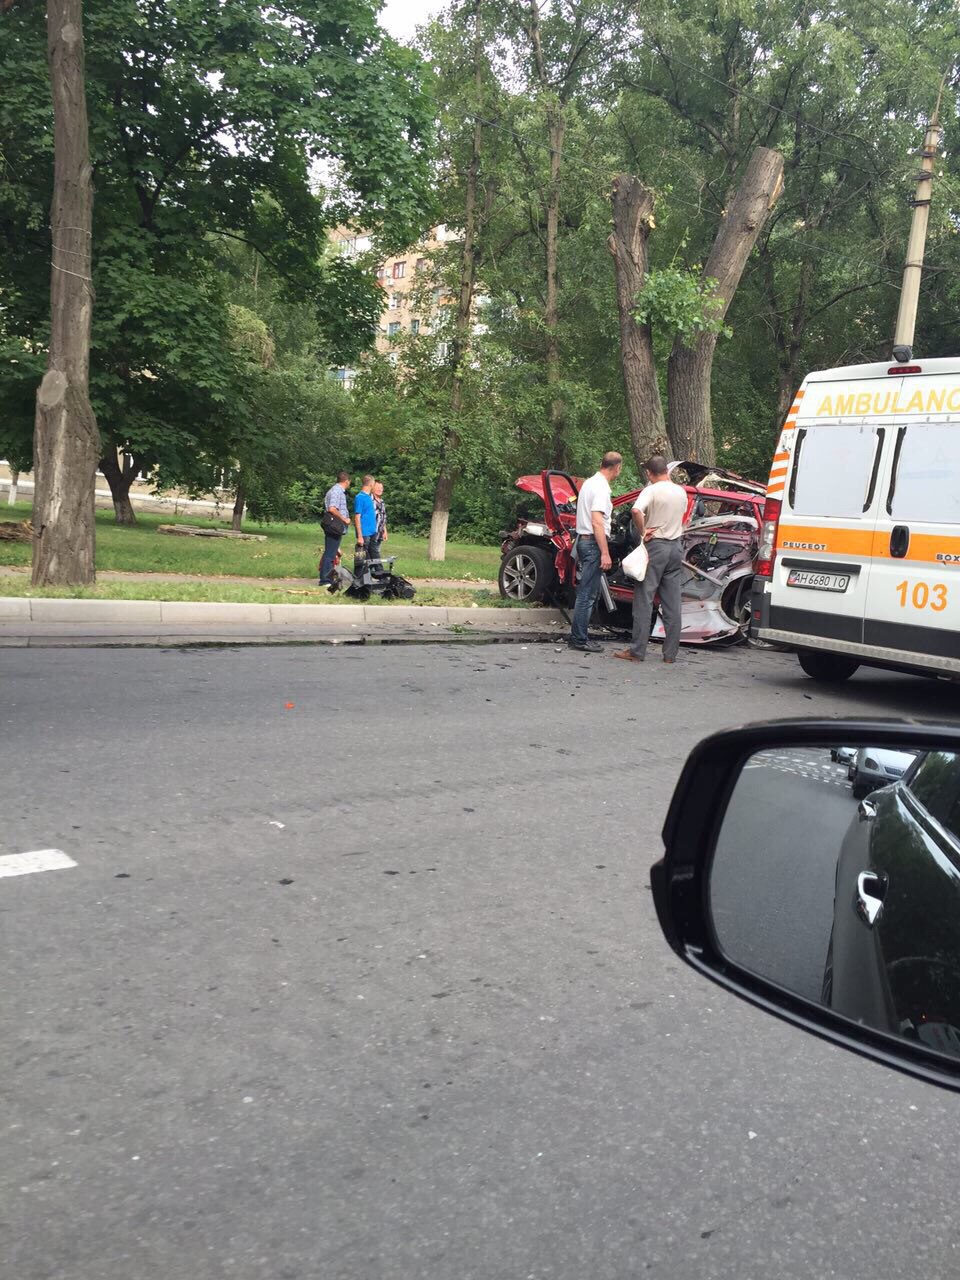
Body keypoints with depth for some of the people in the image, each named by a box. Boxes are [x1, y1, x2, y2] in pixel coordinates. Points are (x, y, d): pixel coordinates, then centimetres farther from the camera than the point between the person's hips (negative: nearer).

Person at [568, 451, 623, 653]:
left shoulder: (589, 483, 15)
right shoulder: (601, 488, -15)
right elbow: (597, 522, -22)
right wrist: (605, 553, -21)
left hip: (583, 539, 10)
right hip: (593, 543, -10)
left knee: (587, 592, 14)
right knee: (587, 593, -6)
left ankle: (577, 636, 18)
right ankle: (580, 639, -3)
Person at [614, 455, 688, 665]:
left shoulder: (652, 490, -11)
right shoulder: (681, 492, 9)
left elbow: (636, 510, -29)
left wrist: (643, 532, -16)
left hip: (655, 545, -6)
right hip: (676, 547, 6)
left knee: (644, 600, -2)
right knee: (672, 604, 7)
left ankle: (637, 651, -3)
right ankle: (671, 653, 9)